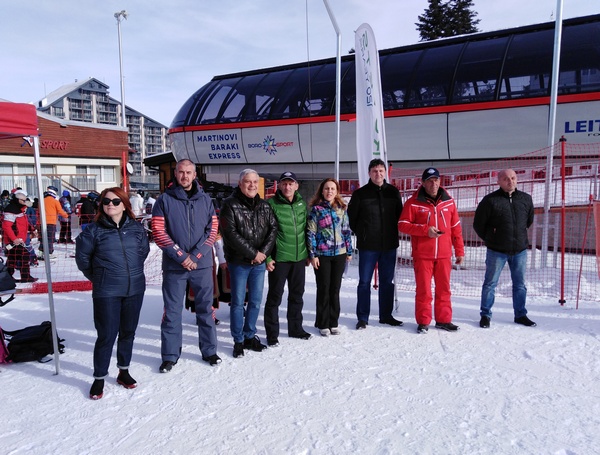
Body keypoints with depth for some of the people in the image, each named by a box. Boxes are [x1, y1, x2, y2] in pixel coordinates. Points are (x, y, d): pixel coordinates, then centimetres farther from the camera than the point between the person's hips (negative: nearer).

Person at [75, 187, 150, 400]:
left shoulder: (136, 228, 2)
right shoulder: (94, 229, -5)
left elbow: (144, 250, 16)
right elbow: (82, 255, 5)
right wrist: (96, 276, 9)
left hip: (135, 288, 3)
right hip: (106, 292, -3)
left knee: (128, 332, 14)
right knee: (107, 335, -1)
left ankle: (124, 371, 31)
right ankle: (99, 378, 18)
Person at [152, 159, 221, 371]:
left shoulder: (205, 199, 5)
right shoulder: (164, 200, 0)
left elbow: (212, 230, 1)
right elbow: (158, 232, -6)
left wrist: (196, 255, -11)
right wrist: (180, 256, -13)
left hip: (202, 264, 2)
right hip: (174, 266, -1)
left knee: (205, 309, 11)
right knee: (172, 311, 6)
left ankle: (209, 350, 25)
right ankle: (170, 355, 21)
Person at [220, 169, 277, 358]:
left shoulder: (264, 206, 8)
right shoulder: (230, 205, -8)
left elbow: (273, 229, 4)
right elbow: (231, 235, -16)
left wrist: (264, 252, -11)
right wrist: (253, 253, -15)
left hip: (260, 262, 5)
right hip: (239, 262, -4)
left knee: (256, 301, 11)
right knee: (238, 302, 4)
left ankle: (250, 336, 27)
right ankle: (238, 341, 17)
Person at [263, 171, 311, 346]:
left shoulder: (302, 204, 8)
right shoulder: (271, 204, -9)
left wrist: (308, 253, 13)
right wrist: (267, 257, -14)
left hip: (299, 258, 5)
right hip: (279, 258, -5)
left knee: (297, 294, 16)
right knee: (275, 296, 4)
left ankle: (295, 328, 32)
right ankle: (272, 333, 18)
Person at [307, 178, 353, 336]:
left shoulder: (342, 209, 8)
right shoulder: (316, 209, -3)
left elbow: (347, 231, 12)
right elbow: (310, 233, -5)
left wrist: (349, 251, 9)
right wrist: (312, 255, -9)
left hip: (339, 254, 3)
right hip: (322, 255, -3)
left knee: (335, 289, 9)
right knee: (323, 289, 4)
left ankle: (333, 322, 21)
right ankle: (323, 324, 16)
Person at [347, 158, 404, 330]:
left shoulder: (393, 192, 5)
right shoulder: (360, 193, -3)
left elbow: (399, 214, 15)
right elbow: (351, 216, 3)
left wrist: (393, 233, 9)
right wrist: (361, 233, 3)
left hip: (389, 245, 3)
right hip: (367, 246, -3)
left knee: (387, 282, 12)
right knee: (364, 282, 3)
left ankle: (386, 315, 24)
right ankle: (362, 317, 13)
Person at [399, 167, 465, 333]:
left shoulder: (449, 201, 7)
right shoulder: (413, 202, -3)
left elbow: (456, 228, 11)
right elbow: (402, 225, -5)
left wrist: (459, 251, 10)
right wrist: (425, 230, -16)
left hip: (444, 255, 3)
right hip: (422, 255, -3)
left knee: (444, 289, 10)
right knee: (423, 290, 3)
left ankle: (443, 320, 24)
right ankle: (423, 322, 15)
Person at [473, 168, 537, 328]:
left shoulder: (526, 199, 4)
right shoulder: (490, 200, -9)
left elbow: (530, 220, 21)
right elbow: (478, 223, -1)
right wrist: (489, 239, 4)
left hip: (520, 250, 4)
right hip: (496, 251, -4)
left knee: (520, 284, 13)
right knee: (490, 283, 4)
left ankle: (520, 314, 27)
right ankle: (485, 315, 16)